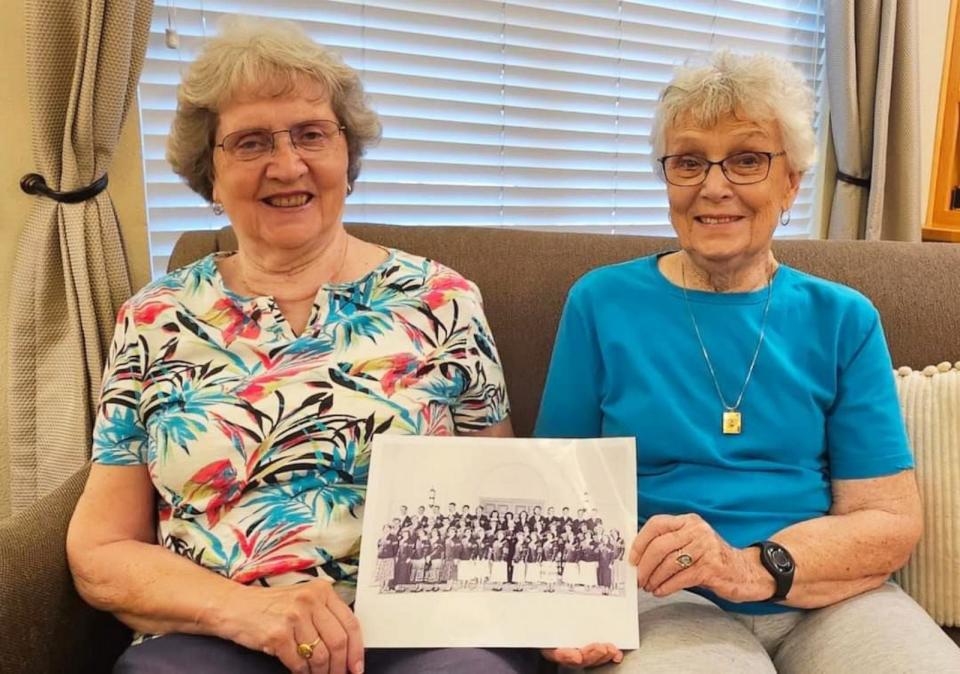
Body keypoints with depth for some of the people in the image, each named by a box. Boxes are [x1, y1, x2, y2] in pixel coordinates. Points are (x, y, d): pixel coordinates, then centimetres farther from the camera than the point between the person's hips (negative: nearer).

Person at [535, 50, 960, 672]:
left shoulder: (843, 320, 5)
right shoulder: (603, 302, 1)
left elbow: (892, 520, -1)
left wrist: (752, 568, -19)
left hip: (831, 599, 3)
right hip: (668, 600, -3)